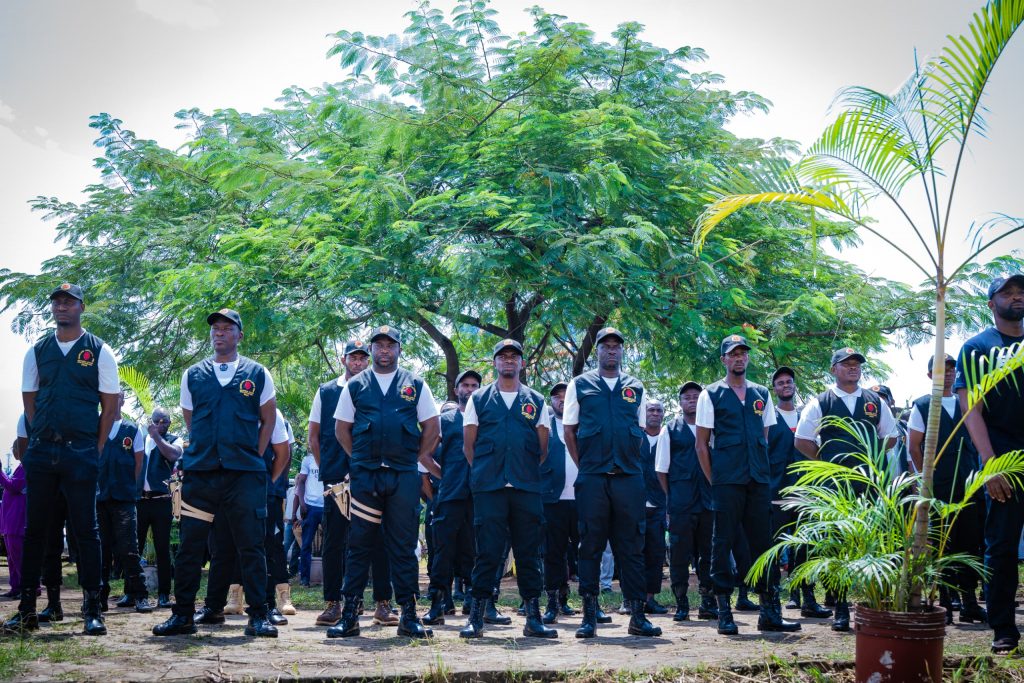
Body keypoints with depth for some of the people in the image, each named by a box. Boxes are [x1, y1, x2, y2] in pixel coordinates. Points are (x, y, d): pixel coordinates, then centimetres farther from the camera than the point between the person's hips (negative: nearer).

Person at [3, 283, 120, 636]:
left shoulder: (99, 351, 3)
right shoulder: (37, 351, 12)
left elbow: (110, 405, 2)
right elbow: (29, 400, 14)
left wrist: (96, 450, -3)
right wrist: (41, 439, 5)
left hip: (81, 452, -3)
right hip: (41, 451, 3)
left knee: (85, 529, -2)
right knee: (35, 529, 6)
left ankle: (92, 609, 2)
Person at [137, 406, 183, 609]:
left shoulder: (174, 440, 7)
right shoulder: (142, 438, 13)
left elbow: (173, 455, -14)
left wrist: (156, 435, -11)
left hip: (161, 500, -2)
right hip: (139, 499, 2)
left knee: (162, 549, -1)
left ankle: (163, 595, 1)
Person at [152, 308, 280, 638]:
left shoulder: (257, 374, 7)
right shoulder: (193, 375, 11)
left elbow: (268, 417, 12)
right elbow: (189, 420, 19)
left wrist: (255, 456, 6)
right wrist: (201, 450, 10)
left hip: (245, 474, -2)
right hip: (199, 472, 2)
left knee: (251, 546, -1)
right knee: (190, 546, 3)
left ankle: (258, 616, 4)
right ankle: (183, 614, 11)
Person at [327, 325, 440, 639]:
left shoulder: (415, 385, 9)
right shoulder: (355, 386, 10)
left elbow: (432, 426, 11)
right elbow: (341, 428, 12)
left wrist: (421, 456, 7)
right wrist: (359, 458, 7)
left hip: (404, 475, 0)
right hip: (365, 474, 0)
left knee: (404, 546, 2)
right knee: (359, 544, 1)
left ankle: (408, 614, 6)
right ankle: (349, 614, 5)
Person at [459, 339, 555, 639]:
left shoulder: (536, 401, 14)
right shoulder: (478, 399, 10)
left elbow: (543, 448, 14)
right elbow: (468, 445, 10)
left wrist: (529, 472, 6)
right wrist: (481, 472, 5)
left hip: (527, 488, 2)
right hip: (488, 488, -1)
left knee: (529, 552, 2)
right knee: (487, 552, -3)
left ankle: (533, 618, 7)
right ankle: (476, 617, 3)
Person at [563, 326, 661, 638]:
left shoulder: (635, 387, 14)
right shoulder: (580, 385, 8)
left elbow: (641, 430, 19)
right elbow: (569, 430, 8)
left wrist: (629, 460, 9)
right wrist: (583, 465, 2)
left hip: (629, 475, 2)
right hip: (592, 477, -2)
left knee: (631, 545, 3)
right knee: (590, 545, 0)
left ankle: (637, 615, 7)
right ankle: (589, 615, 5)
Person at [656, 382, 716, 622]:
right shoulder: (670, 431, 6)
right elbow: (662, 470, 6)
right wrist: (670, 498, -2)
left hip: (709, 502, 2)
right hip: (680, 503, -2)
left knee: (708, 552, 5)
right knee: (680, 553, -1)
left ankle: (708, 602, 13)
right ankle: (681, 604, 7)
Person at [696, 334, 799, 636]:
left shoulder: (761, 394, 16)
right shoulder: (711, 394, 3)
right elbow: (702, 444, 2)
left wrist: (763, 470, 9)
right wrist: (714, 481, -3)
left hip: (759, 481, 4)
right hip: (727, 482, -4)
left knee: (763, 542, 5)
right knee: (723, 542, -2)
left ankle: (769, 611, 10)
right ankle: (724, 612, 4)